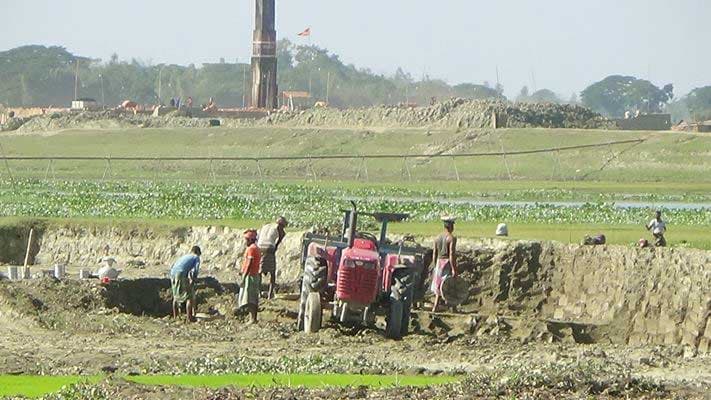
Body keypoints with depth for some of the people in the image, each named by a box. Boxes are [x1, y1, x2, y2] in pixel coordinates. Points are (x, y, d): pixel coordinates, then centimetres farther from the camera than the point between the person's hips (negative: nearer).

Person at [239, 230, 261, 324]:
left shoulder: (251, 248, -14)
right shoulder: (256, 248, 16)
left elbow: (249, 264, -20)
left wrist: (244, 277, -21)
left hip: (250, 275, -10)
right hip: (256, 275, 10)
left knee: (249, 299, -11)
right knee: (254, 299, 11)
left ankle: (252, 319, -16)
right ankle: (254, 319, 13)